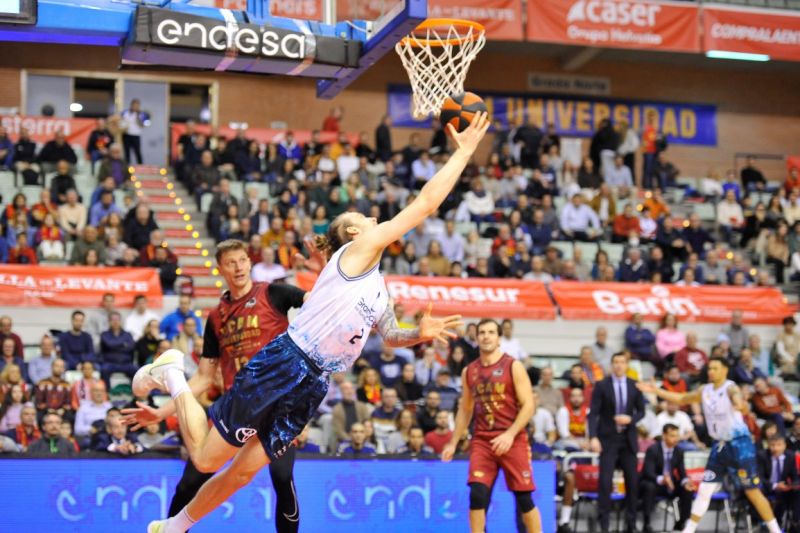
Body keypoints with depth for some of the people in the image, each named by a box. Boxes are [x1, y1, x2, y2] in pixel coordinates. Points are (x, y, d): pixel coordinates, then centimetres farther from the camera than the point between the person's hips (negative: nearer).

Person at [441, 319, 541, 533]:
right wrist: (453, 443, 14)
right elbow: (465, 410, 19)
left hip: (512, 440, -3)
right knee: (477, 494, -10)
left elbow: (528, 405, -9)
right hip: (481, 441, 3)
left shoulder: (513, 367, -3)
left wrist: (510, 434, -20)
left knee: (524, 497, 1)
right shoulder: (469, 371, 10)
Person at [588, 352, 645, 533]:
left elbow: (641, 411, 10)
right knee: (605, 481, -9)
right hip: (608, 439, -3)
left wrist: (630, 419, -12)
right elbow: (593, 413, -7)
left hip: (628, 439, 3)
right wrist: (593, 437, -19)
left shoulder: (635, 386, 4)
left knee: (632, 481, 6)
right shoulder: (601, 386, -3)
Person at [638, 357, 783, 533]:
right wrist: (655, 391, 17)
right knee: (704, 490, 5)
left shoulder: (731, 388, -15)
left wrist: (741, 405, -62)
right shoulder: (705, 390, 7)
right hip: (719, 445, 7)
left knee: (753, 492, -4)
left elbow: (739, 400, -37)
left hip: (739, 444, -6)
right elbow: (682, 399, 21)